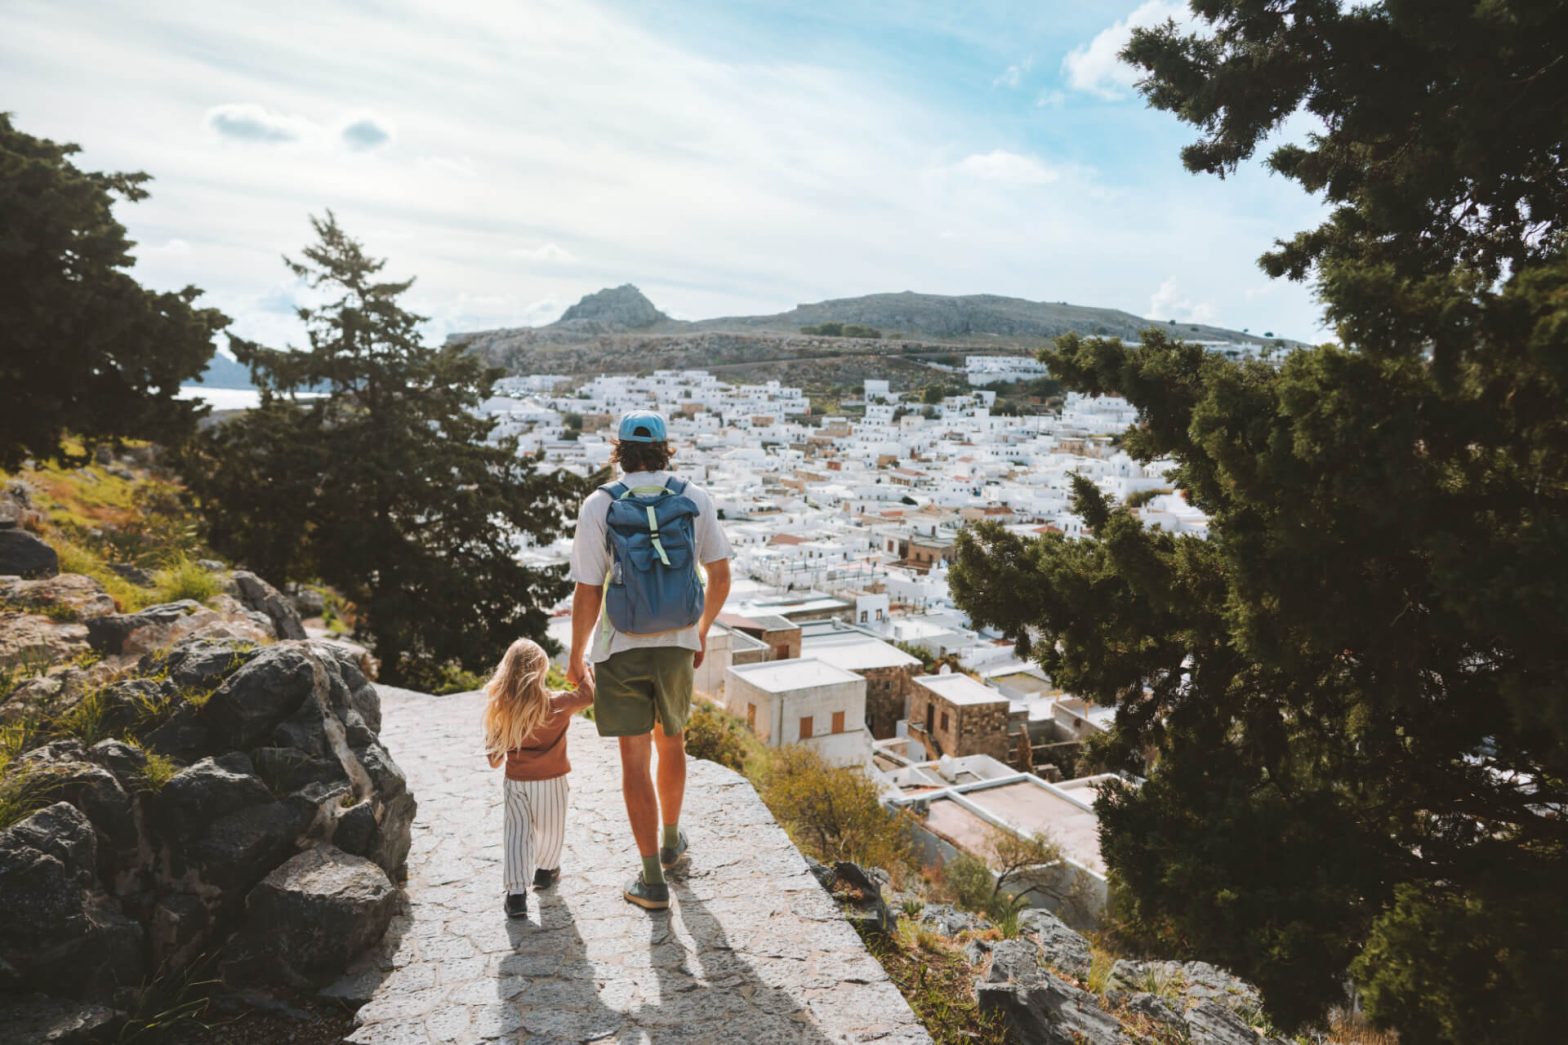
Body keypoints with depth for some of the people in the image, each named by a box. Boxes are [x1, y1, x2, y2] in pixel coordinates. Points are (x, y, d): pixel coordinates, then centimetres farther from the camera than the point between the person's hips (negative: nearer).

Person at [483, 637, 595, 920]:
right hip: (549, 782, -2)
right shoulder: (556, 705, -19)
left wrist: (497, 759, 22)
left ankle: (516, 893, -2)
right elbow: (587, 696, -4)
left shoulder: (500, 707, -9)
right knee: (549, 829, 20)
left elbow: (494, 747, 1)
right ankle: (545, 870, 42)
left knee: (516, 833, 7)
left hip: (515, 782, 2)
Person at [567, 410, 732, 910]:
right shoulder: (695, 499, -4)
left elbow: (587, 594, -11)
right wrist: (702, 631, 17)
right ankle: (671, 841, 43)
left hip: (620, 649, -2)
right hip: (677, 646, 3)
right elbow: (720, 576, 1)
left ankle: (653, 880, 13)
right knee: (671, 741, 25)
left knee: (635, 759, 6)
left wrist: (576, 656, 3)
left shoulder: (598, 506, -11)